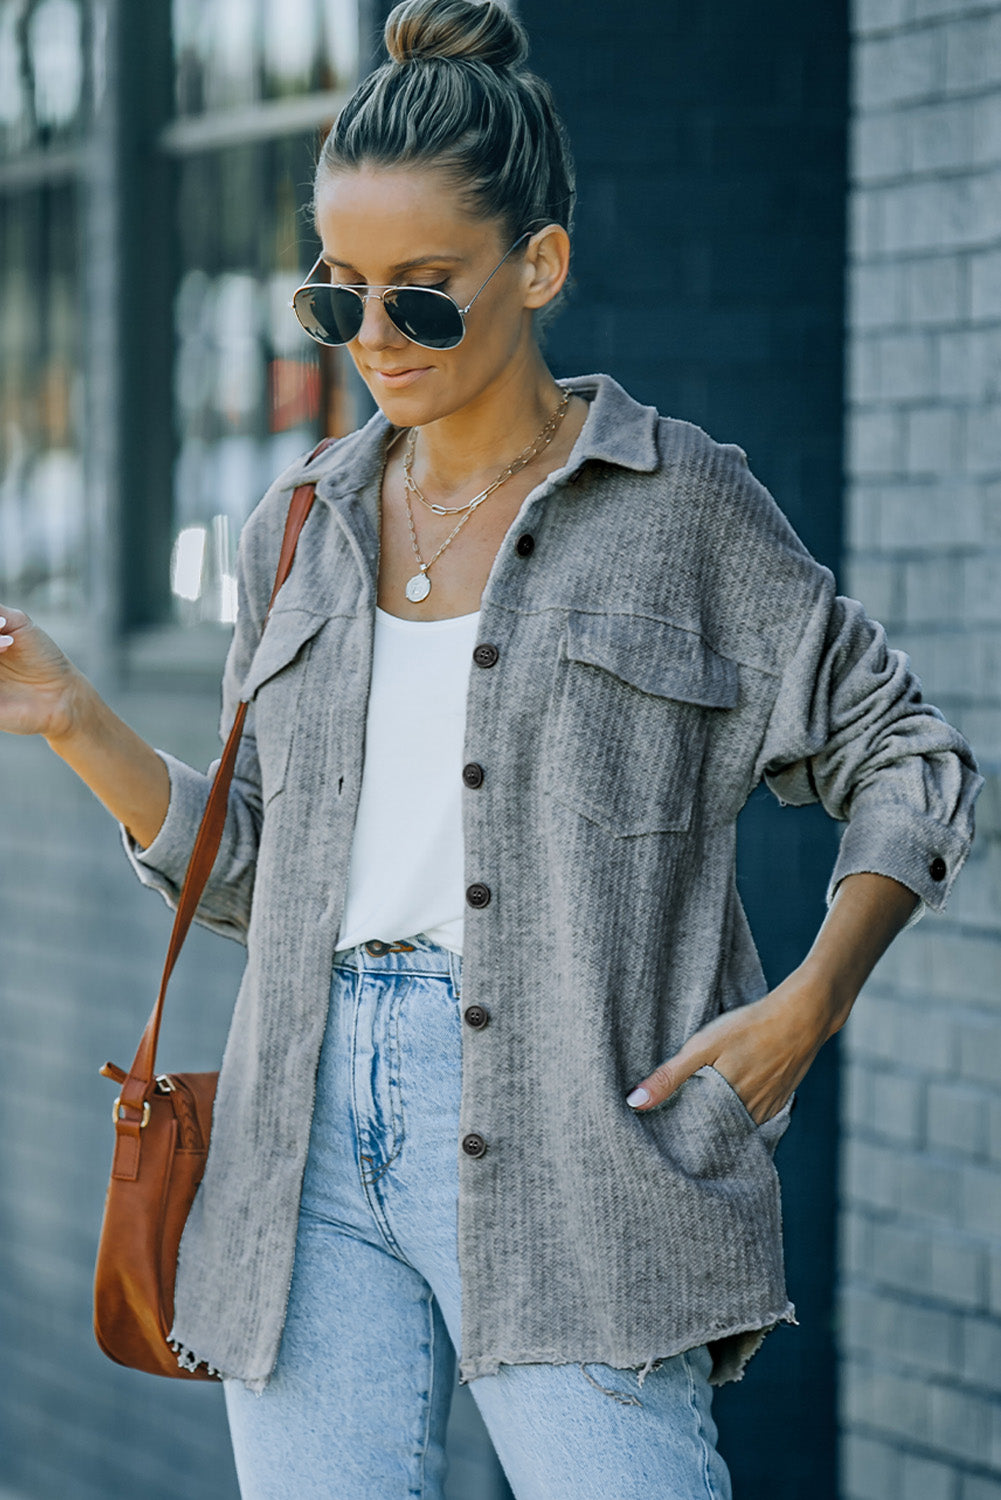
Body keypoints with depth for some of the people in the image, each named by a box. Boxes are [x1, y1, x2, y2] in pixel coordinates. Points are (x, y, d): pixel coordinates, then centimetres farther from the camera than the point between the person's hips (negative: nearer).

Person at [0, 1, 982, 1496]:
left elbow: (905, 757, 7)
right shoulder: (302, 529, 14)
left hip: (565, 1139, -4)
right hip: (315, 1136, 4)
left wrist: (808, 1005, -6)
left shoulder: (680, 505, 2)